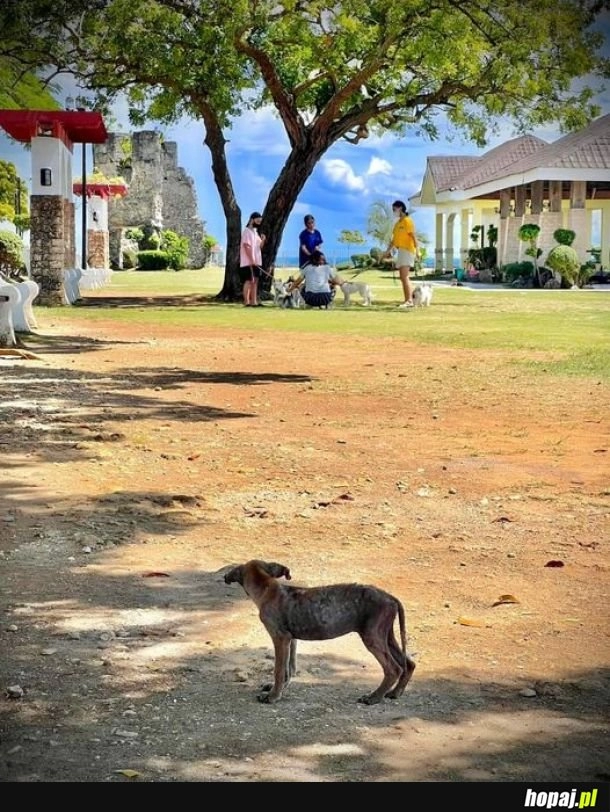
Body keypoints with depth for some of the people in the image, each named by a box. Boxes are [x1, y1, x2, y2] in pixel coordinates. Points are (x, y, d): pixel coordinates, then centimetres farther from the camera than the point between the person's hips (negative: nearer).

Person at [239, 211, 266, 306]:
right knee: (248, 281, -10)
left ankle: (254, 302, 7)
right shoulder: (247, 231, -9)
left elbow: (259, 247, 18)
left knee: (255, 281, 6)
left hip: (256, 262, 9)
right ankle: (247, 302, -10)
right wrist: (252, 260, -21)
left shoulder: (255, 232, 18)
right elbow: (247, 247, -17)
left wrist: (263, 240, -2)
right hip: (248, 262, -9)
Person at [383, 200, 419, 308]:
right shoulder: (397, 223, 19)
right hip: (400, 251, 9)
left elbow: (413, 236, -16)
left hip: (407, 250, -9)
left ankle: (409, 300, -18)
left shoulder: (407, 221, -7)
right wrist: (388, 251, 20)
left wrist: (417, 249, -27)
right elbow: (394, 239, 24)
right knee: (404, 277, 7)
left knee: (404, 277, -15)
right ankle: (407, 300, 9)